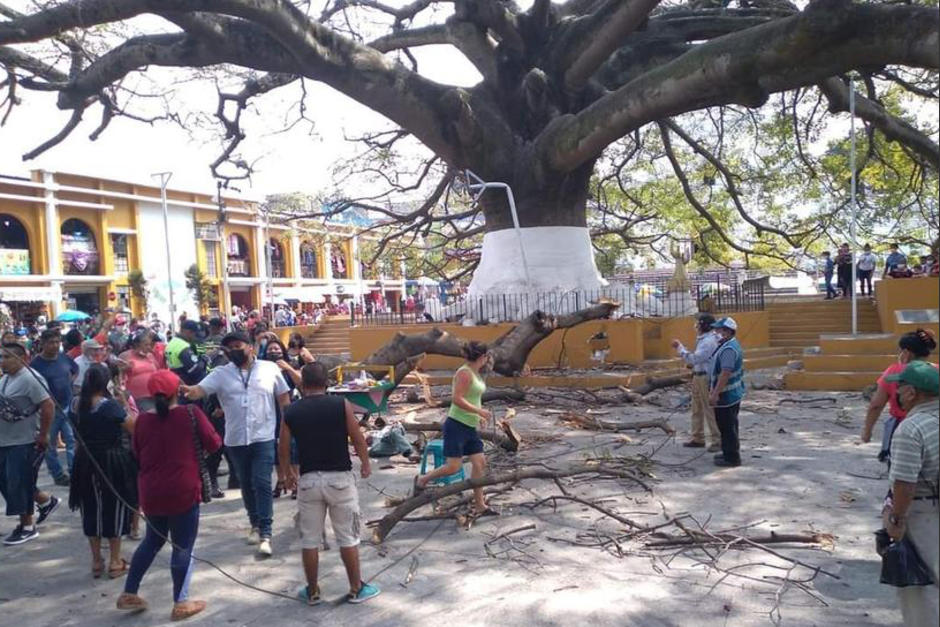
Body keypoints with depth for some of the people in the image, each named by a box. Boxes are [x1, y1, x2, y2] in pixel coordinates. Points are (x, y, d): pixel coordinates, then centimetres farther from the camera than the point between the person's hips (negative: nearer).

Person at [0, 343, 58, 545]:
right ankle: (47, 501, 33)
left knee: (19, 484, -2)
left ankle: (27, 527, 13)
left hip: (25, 442, -10)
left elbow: (48, 406, -23)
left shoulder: (29, 378, -19)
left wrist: (43, 436, -20)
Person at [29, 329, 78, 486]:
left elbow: (76, 370, 21)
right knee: (50, 444, 9)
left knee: (72, 440, 1)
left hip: (68, 406, 3)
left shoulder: (64, 357, 1)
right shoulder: (36, 364, -12)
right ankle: (58, 475, 21)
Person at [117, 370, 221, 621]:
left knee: (153, 540, 24)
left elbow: (137, 454, 12)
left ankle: (129, 593, 31)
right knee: (183, 546, 7)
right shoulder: (191, 414, -12)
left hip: (151, 493, 5)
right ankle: (181, 603, 14)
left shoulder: (143, 420, -1)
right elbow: (214, 444, -5)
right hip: (183, 492, -5)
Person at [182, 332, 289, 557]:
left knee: (262, 484, -7)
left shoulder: (270, 368, 0)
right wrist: (188, 391, -35)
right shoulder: (221, 373, 1)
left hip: (263, 437, -3)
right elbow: (200, 390, -12)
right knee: (246, 485, 15)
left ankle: (265, 533, -3)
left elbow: (283, 398, 6)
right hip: (236, 439, 3)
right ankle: (256, 524, 34)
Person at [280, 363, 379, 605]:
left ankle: (312, 591, 25)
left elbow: (283, 450, 6)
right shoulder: (341, 405, -7)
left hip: (309, 480, 2)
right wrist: (365, 464, 14)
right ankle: (356, 589, 19)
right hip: (340, 478, -2)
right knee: (348, 538, 10)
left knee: (310, 540, 14)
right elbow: (358, 439, -3)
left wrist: (288, 474, 24)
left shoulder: (291, 412, 0)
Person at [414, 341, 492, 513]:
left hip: (470, 427, 9)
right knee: (453, 467, -9)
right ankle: (423, 479, 14)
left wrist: (478, 415, 18)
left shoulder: (475, 373, 12)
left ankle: (479, 505, 15)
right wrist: (479, 411, -21)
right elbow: (457, 399, -23)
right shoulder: (464, 373, -16)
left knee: (479, 463, 6)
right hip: (457, 426, -9)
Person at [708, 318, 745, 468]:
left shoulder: (729, 349, -23)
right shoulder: (733, 345, 13)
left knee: (727, 427, -3)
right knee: (730, 426, 19)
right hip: (734, 393, 11)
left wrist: (715, 393, -26)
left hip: (727, 395, -11)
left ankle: (731, 458, 3)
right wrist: (714, 390, 23)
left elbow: (725, 374, -28)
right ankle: (730, 453, 30)